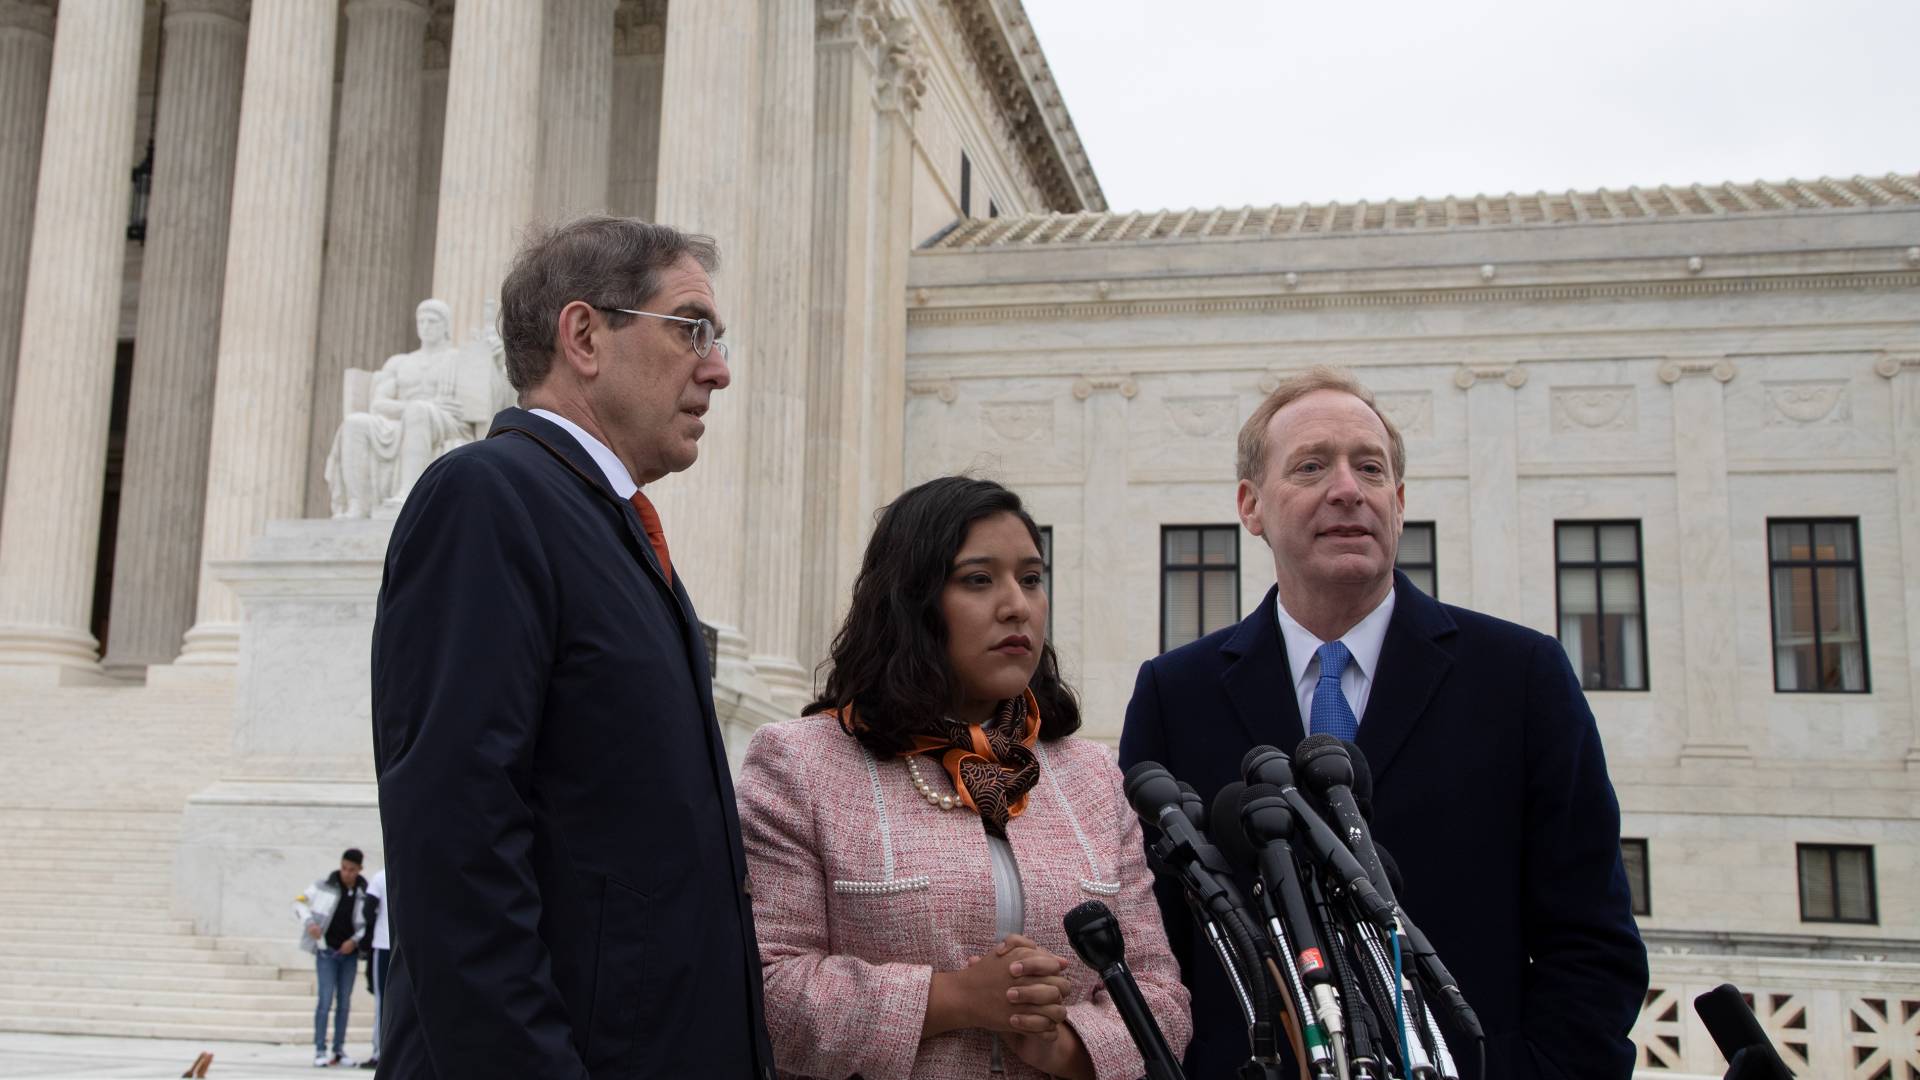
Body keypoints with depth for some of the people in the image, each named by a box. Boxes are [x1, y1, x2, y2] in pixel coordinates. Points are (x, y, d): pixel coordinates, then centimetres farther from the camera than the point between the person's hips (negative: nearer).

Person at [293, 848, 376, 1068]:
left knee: (344, 1002, 7)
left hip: (350, 953, 3)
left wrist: (355, 940, -9)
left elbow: (370, 922, 4)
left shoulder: (365, 893, -3)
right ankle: (320, 1051, -3)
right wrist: (309, 922, -15)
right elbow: (299, 902, 1)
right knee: (326, 1000, -8)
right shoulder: (324, 886, -7)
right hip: (327, 951, -3)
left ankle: (339, 1050, 15)